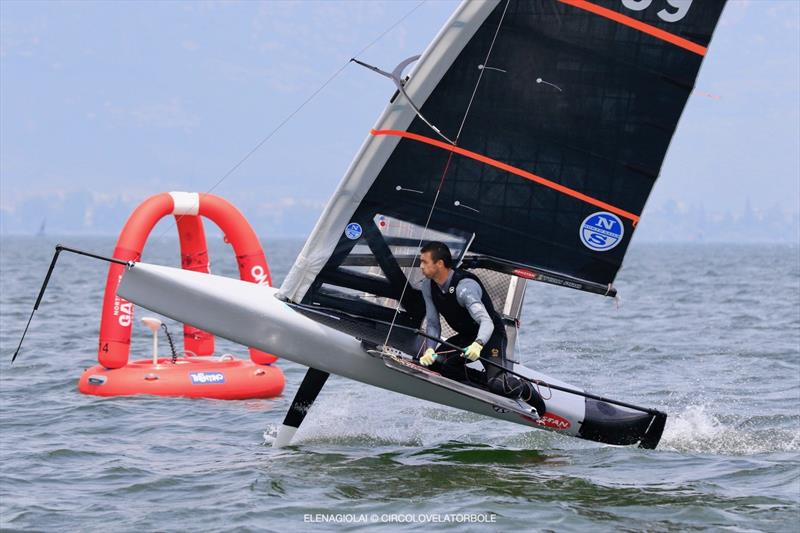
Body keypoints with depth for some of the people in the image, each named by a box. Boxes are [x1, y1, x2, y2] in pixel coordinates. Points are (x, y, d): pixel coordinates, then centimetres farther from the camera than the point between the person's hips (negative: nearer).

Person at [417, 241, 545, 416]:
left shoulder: (464, 286, -31)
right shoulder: (428, 285, -8)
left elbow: (487, 322, -40)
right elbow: (432, 323, -1)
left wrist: (478, 345, -59)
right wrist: (429, 349, -19)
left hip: (491, 336, -7)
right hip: (466, 337, 7)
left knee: (499, 386, -27)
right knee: (435, 362, -18)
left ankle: (525, 389, 8)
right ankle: (487, 380, -1)